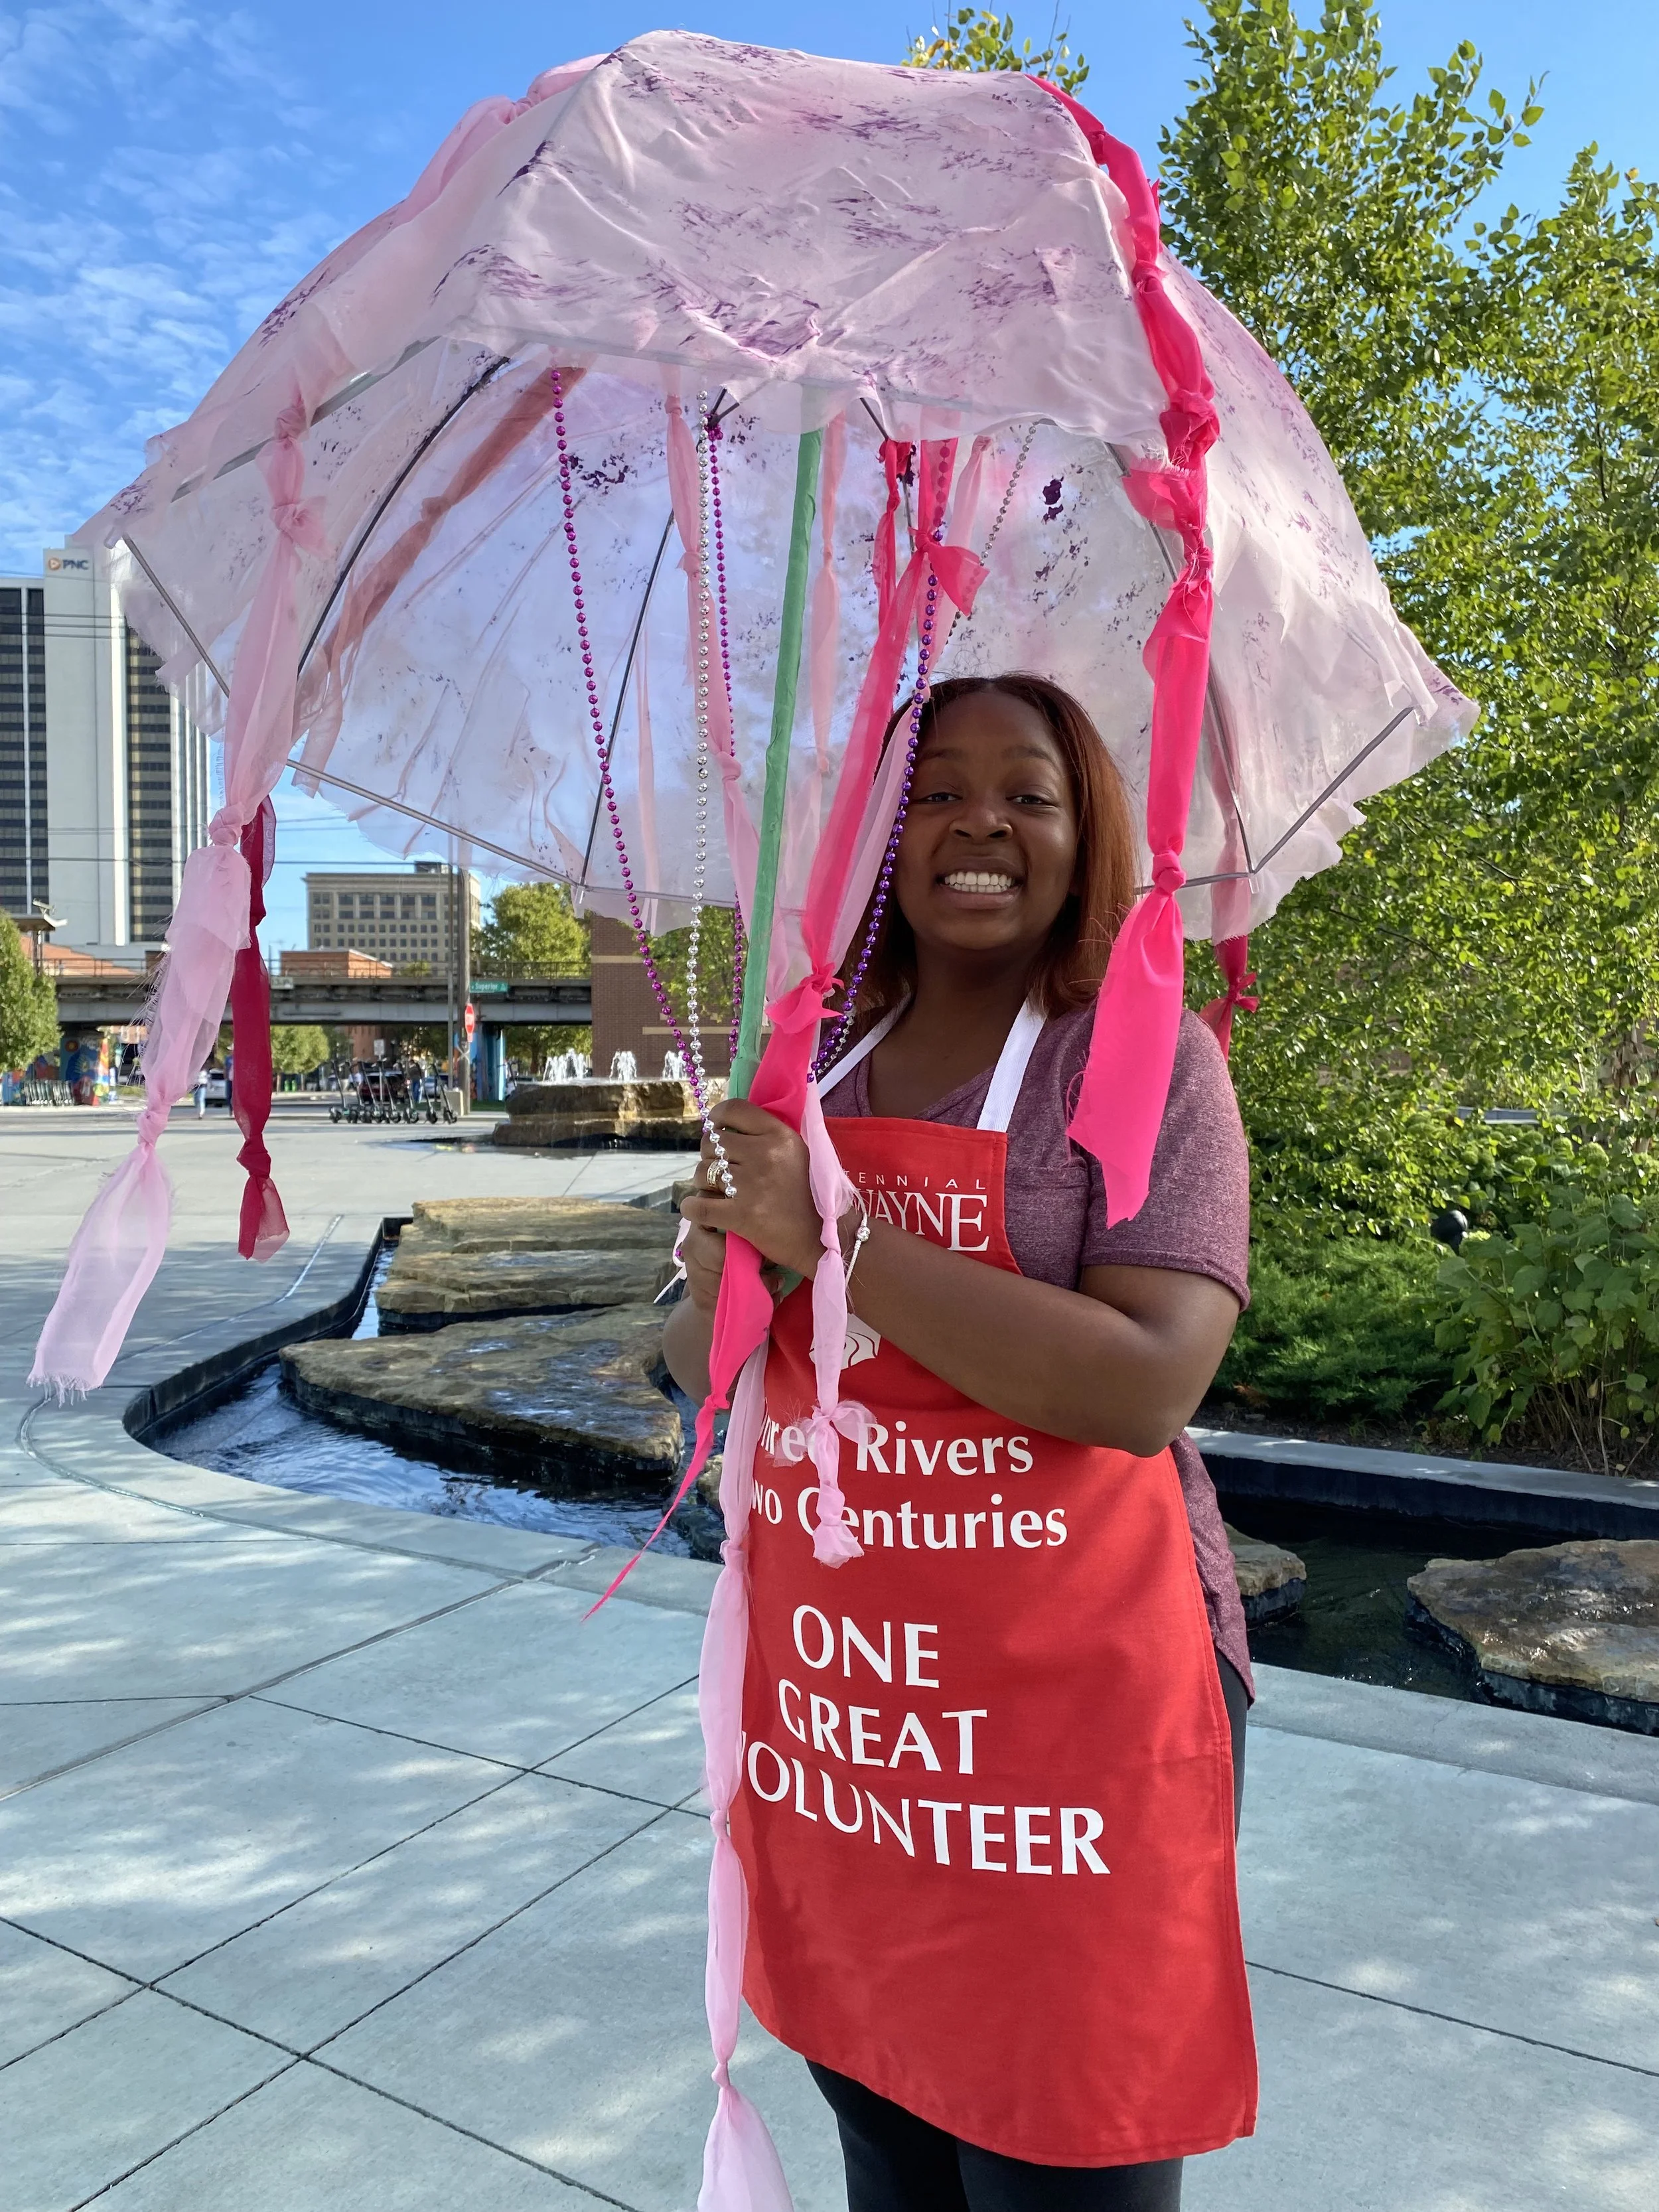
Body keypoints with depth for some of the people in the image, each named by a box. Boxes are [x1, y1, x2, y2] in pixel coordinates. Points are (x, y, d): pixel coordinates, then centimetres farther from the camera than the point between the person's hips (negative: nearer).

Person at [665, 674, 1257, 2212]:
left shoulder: (1144, 1057, -10)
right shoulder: (813, 1071, 5)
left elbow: (1144, 1386, -24)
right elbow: (698, 1366, 9)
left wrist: (834, 1238, -23)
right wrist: (725, 1273, -14)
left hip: (1066, 1698, -4)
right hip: (827, 1684, 5)